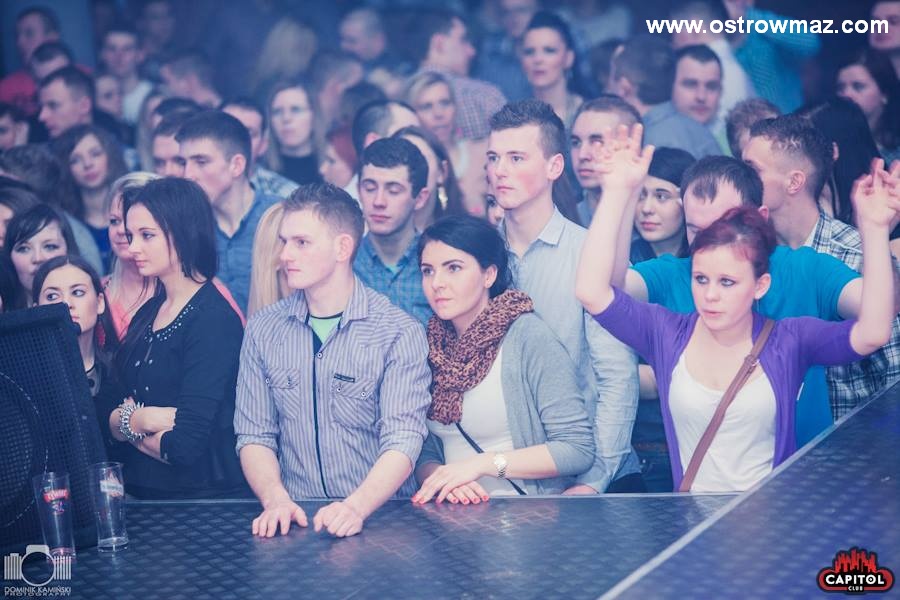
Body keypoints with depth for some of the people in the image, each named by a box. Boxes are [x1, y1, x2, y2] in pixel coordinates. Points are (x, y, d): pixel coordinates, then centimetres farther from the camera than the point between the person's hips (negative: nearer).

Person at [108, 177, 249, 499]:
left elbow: (184, 447, -19)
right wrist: (135, 419, -13)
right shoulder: (147, 314, 10)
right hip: (143, 495, 4)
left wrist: (128, 428, -1)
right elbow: (106, 417, 8)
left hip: (205, 496, -4)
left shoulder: (213, 319, -14)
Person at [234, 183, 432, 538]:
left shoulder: (400, 333, -3)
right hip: (294, 519, 2)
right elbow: (254, 436, 6)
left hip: (379, 518, -2)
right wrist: (276, 500, -14)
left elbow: (402, 441, -11)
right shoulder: (264, 330, 9)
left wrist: (357, 507, -28)